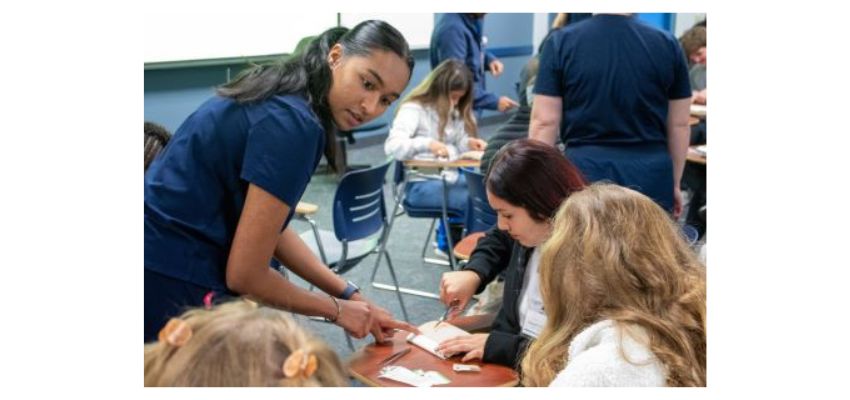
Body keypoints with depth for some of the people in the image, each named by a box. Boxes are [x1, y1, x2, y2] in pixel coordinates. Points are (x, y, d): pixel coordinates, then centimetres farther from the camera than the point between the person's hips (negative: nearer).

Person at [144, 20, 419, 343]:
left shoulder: (282, 96, 6)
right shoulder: (293, 124, -22)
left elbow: (269, 228, 12)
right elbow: (245, 275, -19)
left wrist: (351, 296, 11)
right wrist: (337, 310, -4)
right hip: (172, 289, -9)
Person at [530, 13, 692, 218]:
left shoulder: (561, 42, -4)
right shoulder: (667, 44, 2)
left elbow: (545, 122, -5)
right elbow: (679, 124, 7)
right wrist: (674, 183, 19)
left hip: (584, 174, -1)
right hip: (651, 177, 2)